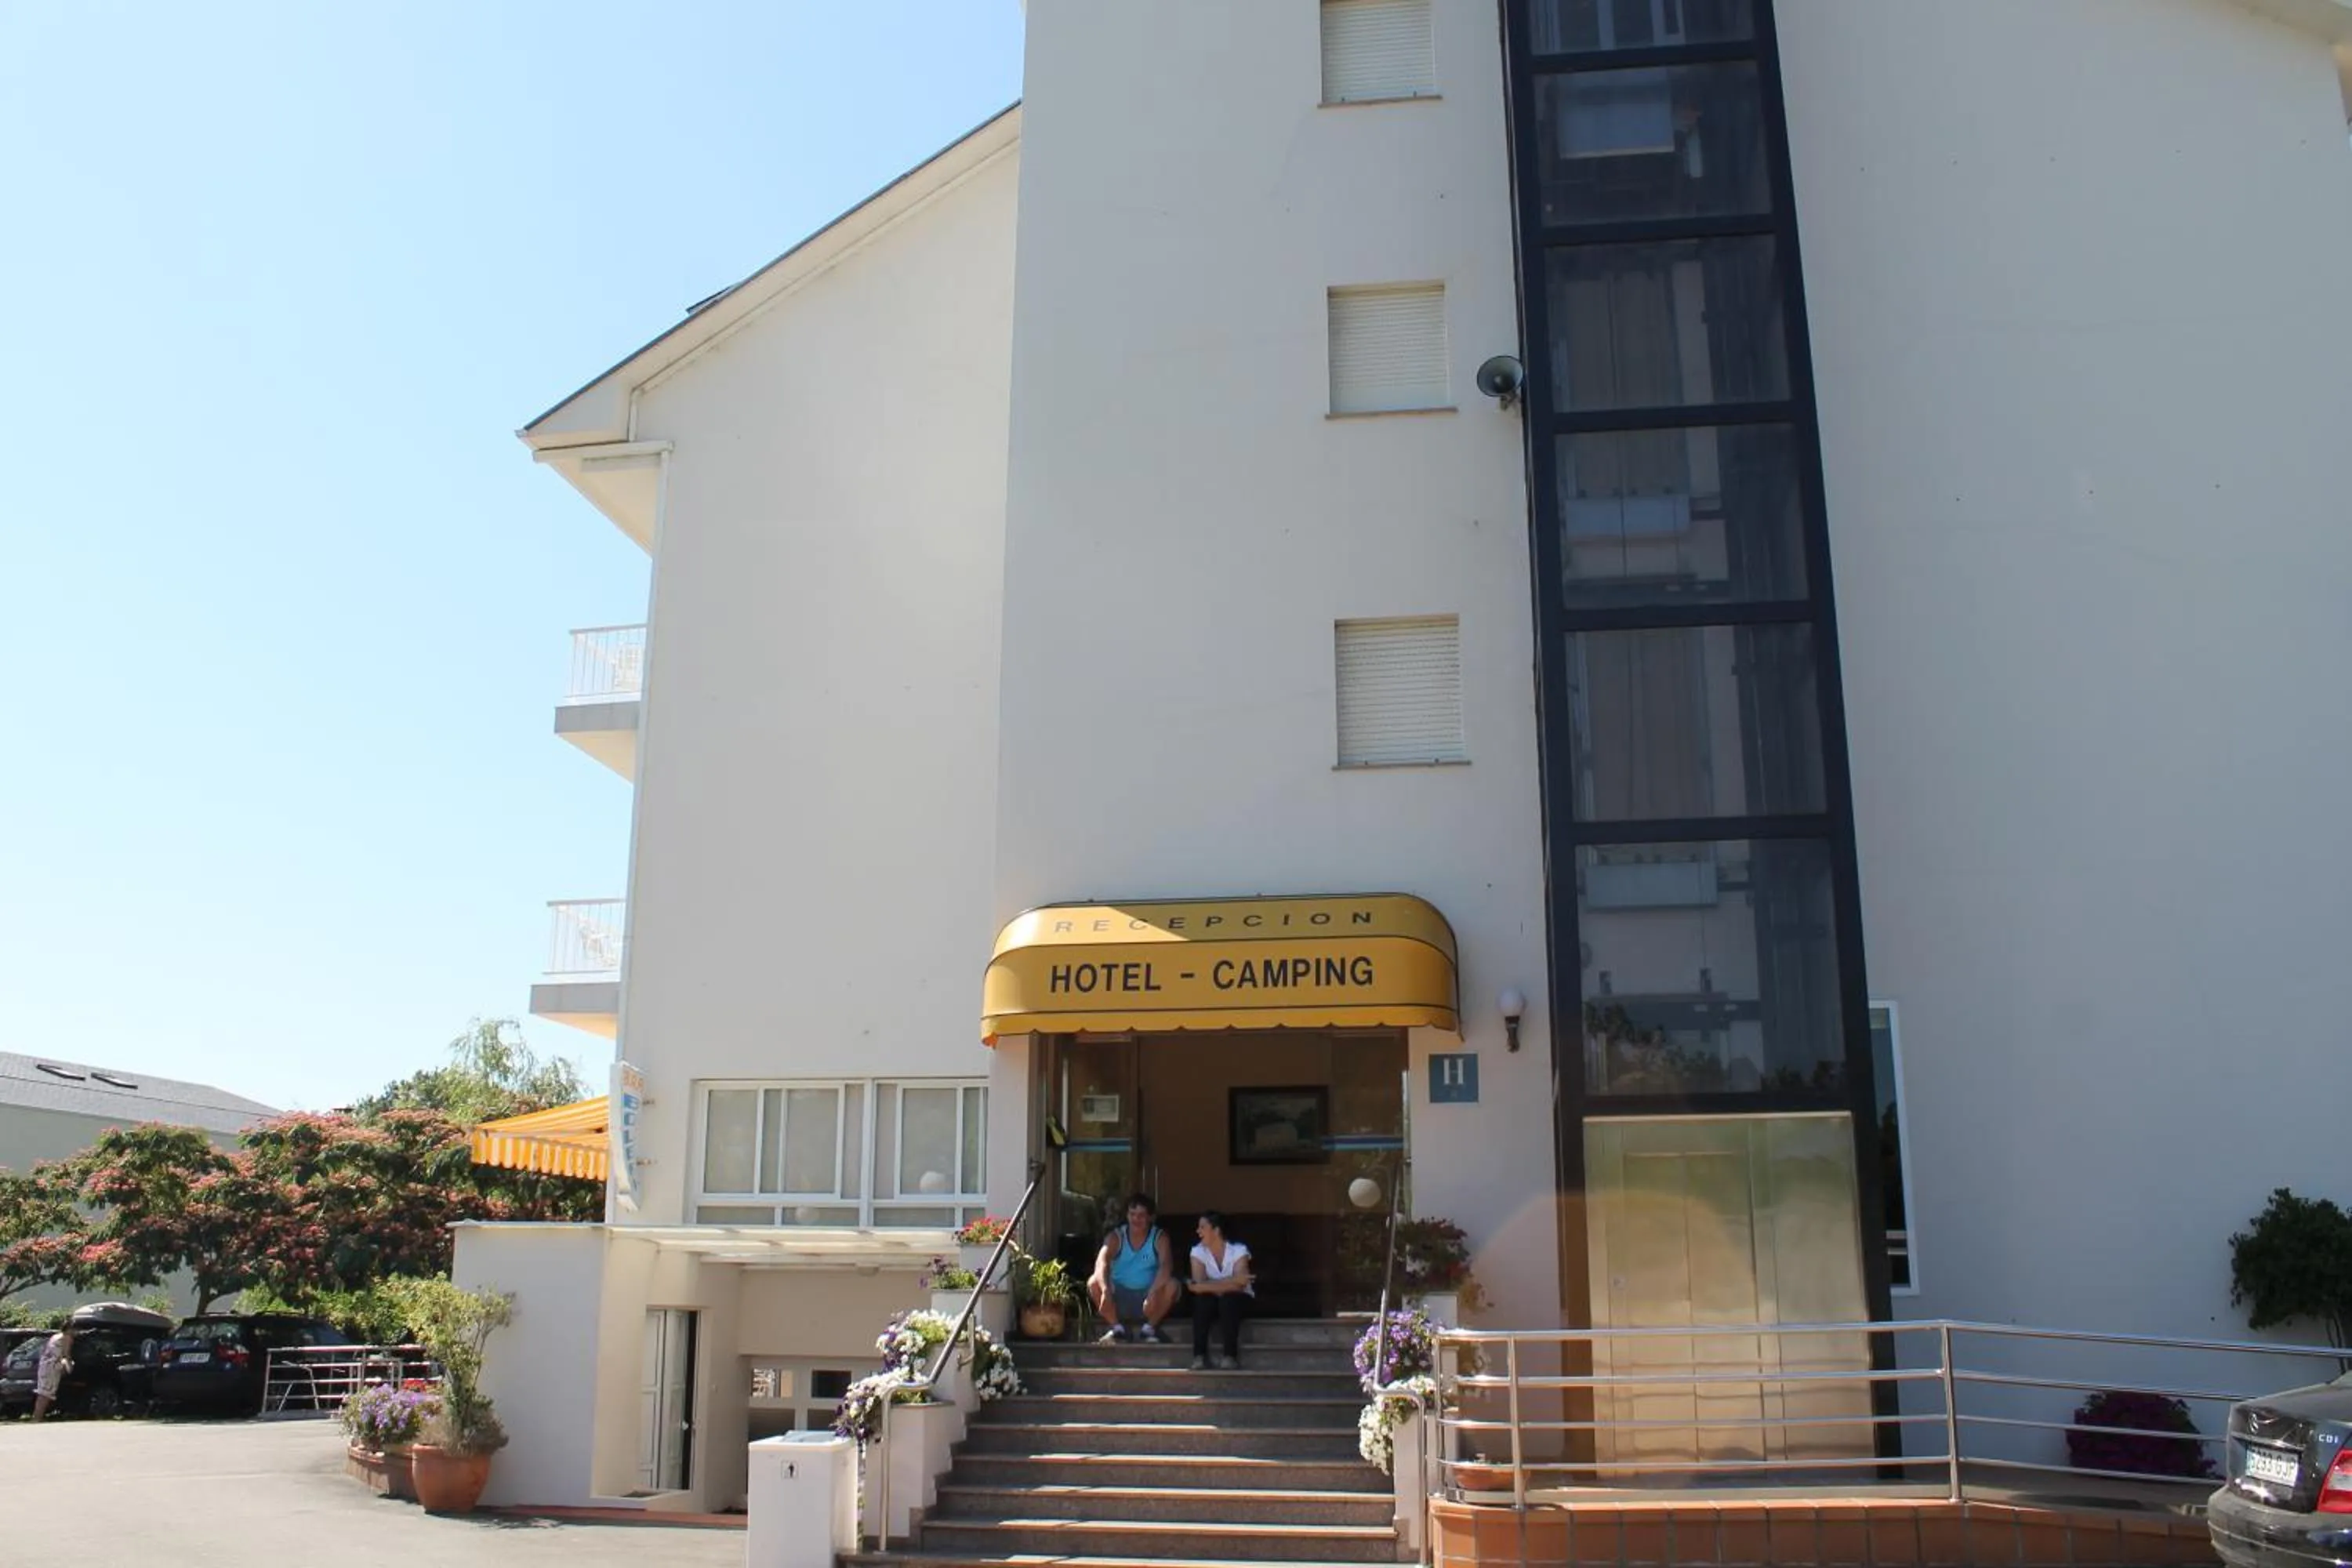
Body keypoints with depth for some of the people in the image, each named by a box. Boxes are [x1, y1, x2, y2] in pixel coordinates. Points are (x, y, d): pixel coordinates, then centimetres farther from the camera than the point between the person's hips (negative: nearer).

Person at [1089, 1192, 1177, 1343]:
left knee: (1172, 1285, -29)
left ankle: (1149, 1328, -8)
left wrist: (1153, 1293, -44)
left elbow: (1166, 1265, -25)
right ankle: (1118, 1328, -9)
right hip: (1119, 1296, 1)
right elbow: (1101, 1263, -25)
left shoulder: (1159, 1238, -8)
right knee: (1094, 1283, -26)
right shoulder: (1116, 1237, -7)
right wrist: (1105, 1290, -46)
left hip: (1147, 1299, -1)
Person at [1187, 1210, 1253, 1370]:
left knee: (1229, 1299, -36)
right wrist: (1230, 1282, -33)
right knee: (1202, 1299, -32)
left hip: (1236, 1299, -2)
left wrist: (1210, 1286, -32)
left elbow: (1238, 1286, -27)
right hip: (1211, 1301, 2)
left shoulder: (1238, 1250, -15)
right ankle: (1199, 1355, -30)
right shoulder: (1198, 1252, -8)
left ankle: (1230, 1355, -31)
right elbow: (1200, 1284, -24)